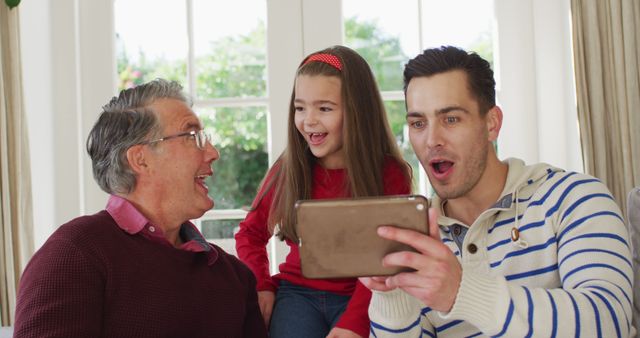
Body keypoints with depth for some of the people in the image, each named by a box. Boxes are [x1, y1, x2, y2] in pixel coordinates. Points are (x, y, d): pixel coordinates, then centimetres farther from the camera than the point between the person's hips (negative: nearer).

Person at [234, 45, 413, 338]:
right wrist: (261, 286, -2)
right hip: (298, 293, 2)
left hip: (361, 299, -1)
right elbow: (250, 233, 16)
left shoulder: (391, 175, -4)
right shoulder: (287, 169, 2)